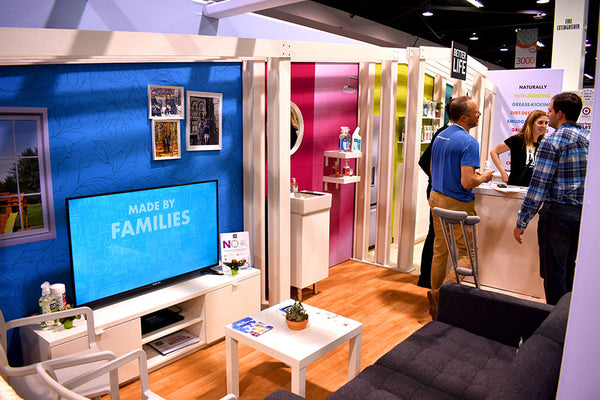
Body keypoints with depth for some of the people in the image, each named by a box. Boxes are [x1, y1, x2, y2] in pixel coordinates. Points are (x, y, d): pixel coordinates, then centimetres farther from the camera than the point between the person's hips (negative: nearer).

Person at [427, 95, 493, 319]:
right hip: (458, 205, -8)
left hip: (436, 198, 8)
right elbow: (467, 182, -25)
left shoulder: (440, 136, 9)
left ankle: (435, 295, 24)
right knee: (467, 253, 3)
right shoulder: (468, 142, -18)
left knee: (440, 251, 16)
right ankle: (441, 293, -10)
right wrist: (483, 177, -3)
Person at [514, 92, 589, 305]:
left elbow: (538, 186, -17)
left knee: (553, 272, 2)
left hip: (558, 213, -8)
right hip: (582, 213, 8)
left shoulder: (553, 141, -14)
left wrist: (521, 222, -12)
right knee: (568, 269, 19)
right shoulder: (588, 139, 9)